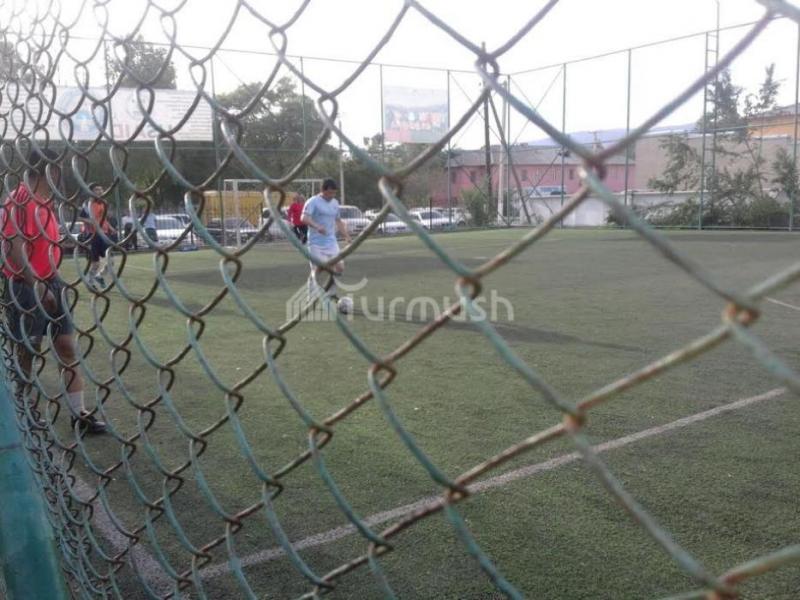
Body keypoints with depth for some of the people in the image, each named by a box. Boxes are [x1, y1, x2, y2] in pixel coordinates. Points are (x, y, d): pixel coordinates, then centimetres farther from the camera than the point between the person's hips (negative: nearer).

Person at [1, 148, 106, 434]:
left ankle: (79, 414, 11)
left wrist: (53, 281, 17)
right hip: (25, 287, -8)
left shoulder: (45, 201, 13)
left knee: (67, 348, 6)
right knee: (27, 353, 5)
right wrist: (38, 286, -22)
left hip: (49, 284, 8)